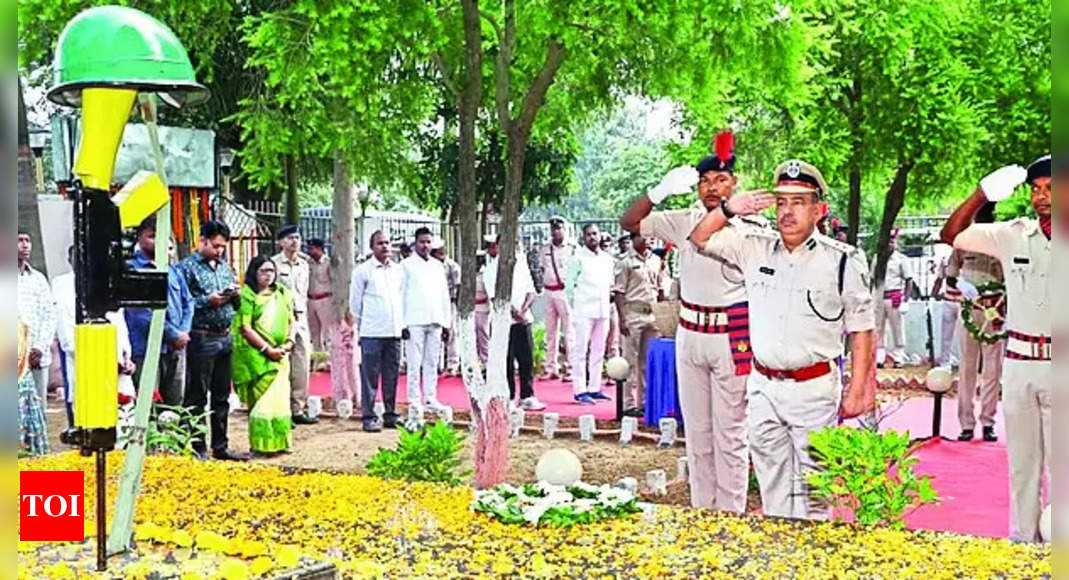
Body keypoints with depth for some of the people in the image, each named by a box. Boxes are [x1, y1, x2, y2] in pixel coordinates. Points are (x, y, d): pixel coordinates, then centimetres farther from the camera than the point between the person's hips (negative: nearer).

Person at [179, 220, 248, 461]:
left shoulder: (224, 267, 15)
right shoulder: (188, 267, -5)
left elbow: (237, 305, 20)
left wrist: (235, 295, -1)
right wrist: (208, 300, -19)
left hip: (225, 337, 7)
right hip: (202, 339, -7)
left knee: (222, 396, 12)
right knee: (196, 397, 0)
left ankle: (220, 446, 20)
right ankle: (196, 447, 6)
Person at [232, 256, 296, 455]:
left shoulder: (282, 293, 13)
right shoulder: (247, 296, -6)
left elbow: (292, 320, 15)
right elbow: (245, 328, -11)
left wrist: (289, 342, -3)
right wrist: (267, 349, -13)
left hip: (280, 355, 6)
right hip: (255, 355, -6)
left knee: (280, 398, 7)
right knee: (261, 399, -6)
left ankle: (280, 442, 14)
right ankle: (262, 445, -1)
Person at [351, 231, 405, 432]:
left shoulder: (398, 270, 13)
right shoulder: (363, 270, 0)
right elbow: (355, 301, 3)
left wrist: (403, 324, 10)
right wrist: (357, 327, 3)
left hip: (394, 331, 4)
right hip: (371, 332, -4)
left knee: (392, 375, 8)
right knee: (370, 376, -2)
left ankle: (390, 414, 16)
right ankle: (369, 417, 2)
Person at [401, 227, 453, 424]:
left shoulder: (438, 266, 15)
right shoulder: (407, 265, 2)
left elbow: (444, 295, 18)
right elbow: (401, 295, -1)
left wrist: (446, 323, 12)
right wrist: (403, 324, -8)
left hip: (435, 322, 4)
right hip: (414, 322, -4)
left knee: (432, 363, 7)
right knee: (415, 364, -4)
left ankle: (430, 398, 14)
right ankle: (414, 404, -3)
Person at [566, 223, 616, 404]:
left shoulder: (607, 258, 15)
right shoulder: (578, 257, -2)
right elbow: (570, 285, -3)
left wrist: (611, 289, 6)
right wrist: (574, 306, -5)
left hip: (603, 310, 6)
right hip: (584, 311, -6)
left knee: (598, 351, 9)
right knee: (581, 351, -5)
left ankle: (594, 388, 15)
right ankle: (580, 390, -4)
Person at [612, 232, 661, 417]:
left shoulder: (655, 260, 12)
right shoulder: (625, 261, -5)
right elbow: (618, 292, -8)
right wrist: (622, 319, -14)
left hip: (652, 315, 6)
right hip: (633, 314, -6)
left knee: (647, 362, 9)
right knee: (631, 361, -2)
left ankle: (644, 402, 16)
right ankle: (629, 405, 3)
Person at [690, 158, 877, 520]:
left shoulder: (842, 261, -5)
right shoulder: (755, 248, 5)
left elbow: (861, 331, -2)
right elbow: (701, 239, 14)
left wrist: (856, 392, -4)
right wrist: (727, 210, -6)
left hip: (814, 389, -4)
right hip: (763, 386, 4)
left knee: (812, 490, 2)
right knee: (772, 487, 13)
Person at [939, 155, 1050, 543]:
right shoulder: (1013, 236, 4)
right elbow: (952, 235, 5)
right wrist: (983, 193, -6)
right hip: (1019, 362, 4)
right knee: (1021, 462, 13)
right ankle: (1023, 541, 24)